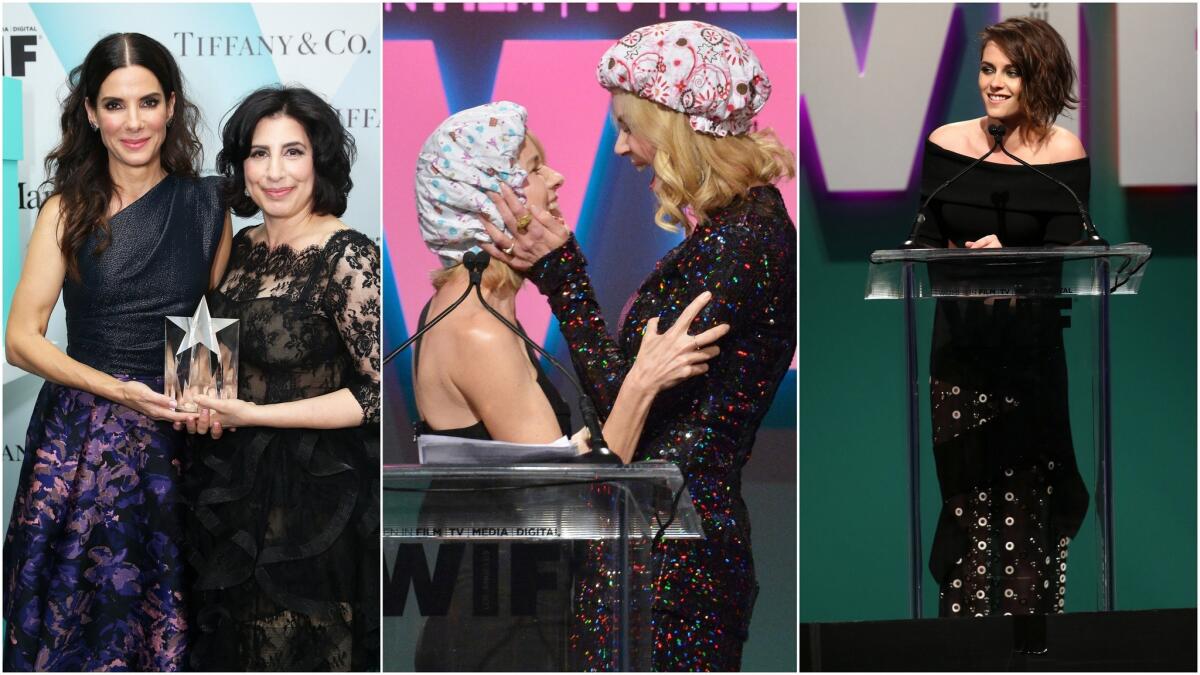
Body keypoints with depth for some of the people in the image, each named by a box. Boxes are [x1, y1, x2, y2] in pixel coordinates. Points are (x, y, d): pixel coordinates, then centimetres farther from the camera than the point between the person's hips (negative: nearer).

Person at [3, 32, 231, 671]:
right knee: (74, 617, 1)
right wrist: (119, 390, -18)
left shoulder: (207, 204, 5)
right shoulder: (69, 210, -1)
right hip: (79, 443, -2)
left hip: (175, 442, 2)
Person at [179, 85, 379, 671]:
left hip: (314, 503, -7)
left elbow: (378, 393, -21)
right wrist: (204, 404, -4)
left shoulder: (348, 258, -17)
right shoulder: (243, 248, 5)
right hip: (236, 493, 7)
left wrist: (253, 415, -21)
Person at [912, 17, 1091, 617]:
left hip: (1032, 343, -2)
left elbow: (1065, 255, -5)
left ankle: (1028, 611, 3)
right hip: (959, 338, 2)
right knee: (964, 484, 1)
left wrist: (1008, 260, -23)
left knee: (1027, 491, -3)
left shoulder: (1063, 153, -2)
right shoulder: (946, 144, 5)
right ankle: (963, 613, 5)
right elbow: (926, 239, 7)